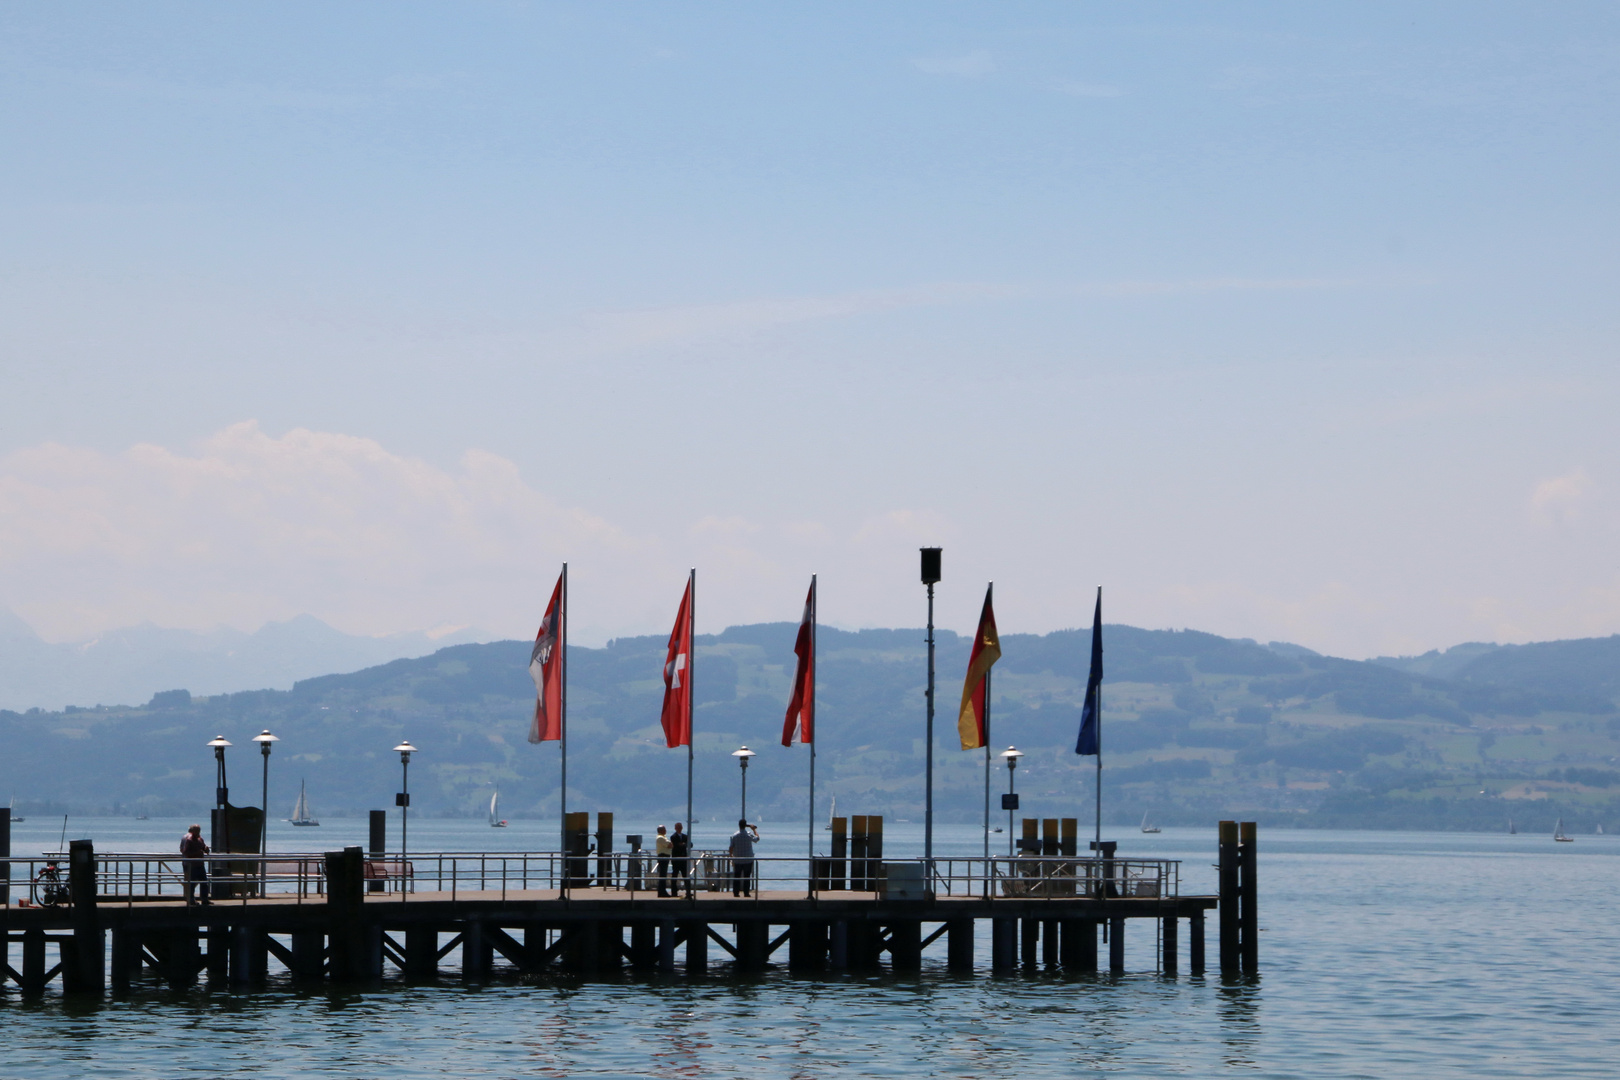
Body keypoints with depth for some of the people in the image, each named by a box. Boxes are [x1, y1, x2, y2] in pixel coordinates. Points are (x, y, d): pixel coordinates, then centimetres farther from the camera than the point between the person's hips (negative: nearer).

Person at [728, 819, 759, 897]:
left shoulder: (734, 835, -6)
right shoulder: (749, 835, -8)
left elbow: (731, 848, -5)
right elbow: (757, 838, 12)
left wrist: (731, 857, 6)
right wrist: (754, 829, 24)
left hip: (737, 860, 1)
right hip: (748, 860, -1)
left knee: (736, 877, 7)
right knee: (747, 877, 5)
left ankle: (736, 893, 7)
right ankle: (746, 893, 3)